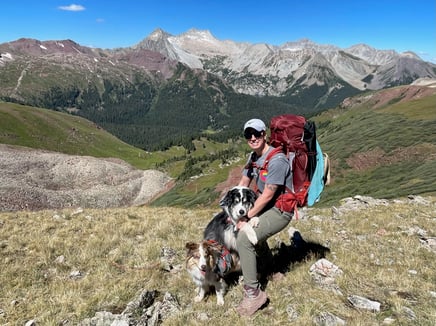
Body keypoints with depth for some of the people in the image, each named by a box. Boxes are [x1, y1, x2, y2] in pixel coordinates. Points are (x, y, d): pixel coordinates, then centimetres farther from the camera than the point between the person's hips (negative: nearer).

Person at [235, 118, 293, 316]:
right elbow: (243, 184, 9)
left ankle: (253, 293, -11)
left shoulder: (276, 160, -26)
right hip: (265, 206, 10)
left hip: (280, 210, -10)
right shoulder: (254, 156, 3)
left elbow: (267, 196, -25)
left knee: (244, 238, -23)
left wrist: (246, 218, -18)